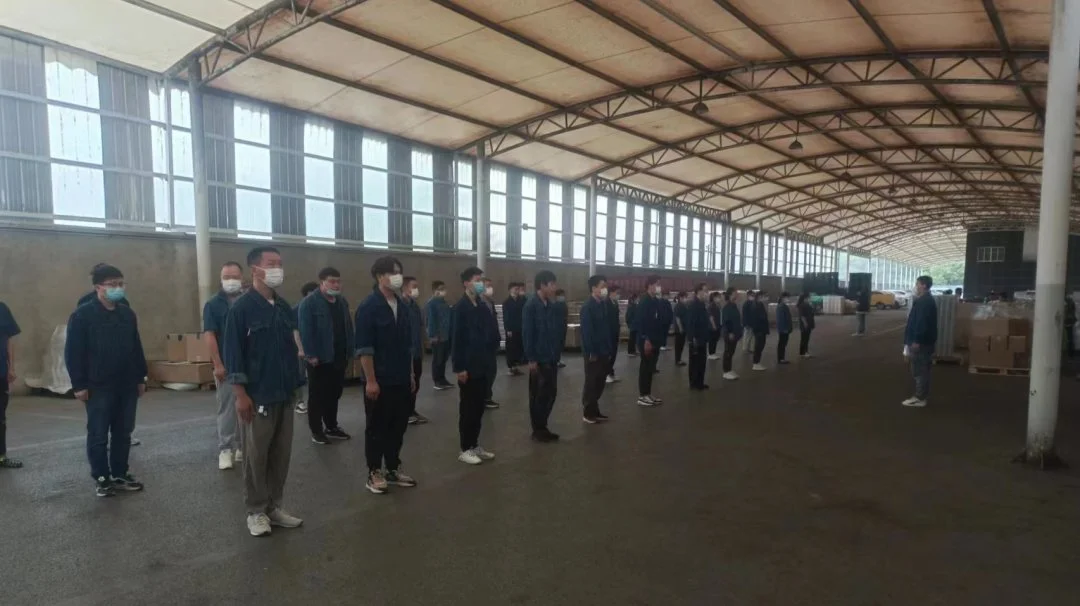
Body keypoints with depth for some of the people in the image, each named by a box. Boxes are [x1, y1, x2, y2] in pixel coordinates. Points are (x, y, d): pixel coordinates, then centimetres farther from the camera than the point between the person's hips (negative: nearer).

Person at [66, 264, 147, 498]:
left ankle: (121, 475, 21)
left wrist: (140, 378, 14)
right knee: (99, 435, 4)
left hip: (127, 386, 5)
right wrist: (79, 385, -11)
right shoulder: (82, 315, -8)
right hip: (98, 387, -5)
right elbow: (73, 353, -9)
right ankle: (102, 478, 17)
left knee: (123, 433, 11)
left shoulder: (128, 314, 9)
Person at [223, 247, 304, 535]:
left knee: (281, 454, 12)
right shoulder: (242, 308, -9)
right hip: (257, 396, -6)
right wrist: (241, 394, -14)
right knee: (256, 456, 5)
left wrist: (294, 384, 13)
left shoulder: (284, 308, 9)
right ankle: (256, 511, 19)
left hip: (284, 395, 6)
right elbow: (233, 354, -11)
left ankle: (274, 507, 24)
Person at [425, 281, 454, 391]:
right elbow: (431, 320, -14)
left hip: (447, 336, 7)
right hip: (437, 337, -7)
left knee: (444, 359, 14)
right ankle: (437, 381, 11)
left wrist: (451, 333, 10)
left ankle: (442, 380, 24)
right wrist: (432, 335, -17)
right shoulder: (431, 303, -10)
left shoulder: (445, 303, 12)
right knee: (437, 360, 2)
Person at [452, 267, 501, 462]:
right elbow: (457, 339, -14)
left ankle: (475, 445, 25)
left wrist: (491, 357, 1)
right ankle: (465, 449, 15)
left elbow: (492, 333, 9)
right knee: (468, 409, 3)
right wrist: (459, 367, -16)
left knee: (479, 407, 13)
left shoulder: (485, 306, 8)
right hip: (468, 366, -6)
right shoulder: (460, 308, -12)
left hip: (483, 365, 6)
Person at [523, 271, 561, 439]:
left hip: (551, 358, 7)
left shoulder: (551, 305, 9)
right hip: (538, 359, -7)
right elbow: (527, 334, -14)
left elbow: (554, 332, 12)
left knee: (551, 393, 12)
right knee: (538, 395, 4)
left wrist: (556, 354, 9)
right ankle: (538, 430, 16)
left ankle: (543, 426, 25)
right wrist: (531, 359, -16)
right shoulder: (531, 305, -12)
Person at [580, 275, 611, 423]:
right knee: (591, 382, 2)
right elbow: (586, 331, -19)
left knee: (600, 382, 13)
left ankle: (594, 410, 25)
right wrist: (591, 352, -19)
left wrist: (609, 349, 9)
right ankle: (587, 413, 12)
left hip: (603, 351, 8)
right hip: (593, 352, -8)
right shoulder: (587, 307, -15)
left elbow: (607, 327, 12)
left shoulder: (604, 305, 10)